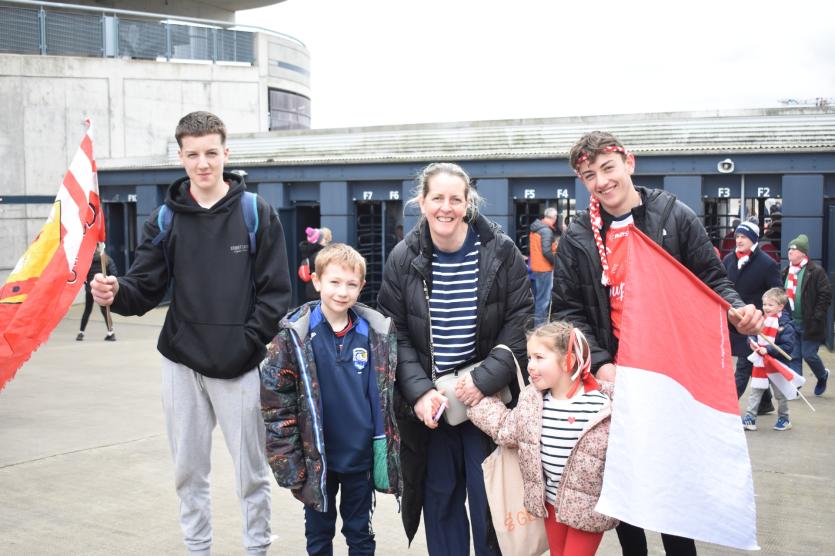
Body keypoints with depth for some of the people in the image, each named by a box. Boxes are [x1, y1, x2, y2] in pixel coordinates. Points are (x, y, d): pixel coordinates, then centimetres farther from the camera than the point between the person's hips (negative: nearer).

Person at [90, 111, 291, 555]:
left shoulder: (257, 213, -3)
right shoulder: (165, 219, 5)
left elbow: (276, 292, -5)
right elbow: (147, 287, 1)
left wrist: (247, 343, -13)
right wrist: (117, 293, -21)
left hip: (240, 366, -2)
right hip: (182, 363, 3)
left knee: (251, 472, 7)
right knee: (189, 471, 13)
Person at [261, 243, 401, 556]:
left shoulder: (377, 333, -2)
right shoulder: (295, 335, -11)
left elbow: (387, 393, 5)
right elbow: (275, 398, -9)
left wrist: (388, 449, 4)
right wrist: (288, 457, -10)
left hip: (361, 457, 2)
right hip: (317, 458, -2)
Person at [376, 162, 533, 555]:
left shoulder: (500, 252, -6)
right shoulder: (403, 260, -2)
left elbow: (519, 323, -6)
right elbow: (394, 335, -1)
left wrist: (485, 379, -15)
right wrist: (419, 391, -13)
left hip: (488, 398, -2)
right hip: (428, 402, 2)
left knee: (488, 500, 5)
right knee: (440, 500, 12)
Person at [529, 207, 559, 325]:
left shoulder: (535, 229, 10)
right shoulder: (547, 230, -17)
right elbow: (547, 251, -23)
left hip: (534, 267, 9)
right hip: (544, 268, -9)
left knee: (537, 297, 18)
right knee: (544, 299, -4)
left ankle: (536, 322, 26)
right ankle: (540, 324, -2)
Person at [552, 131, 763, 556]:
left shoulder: (675, 217, -2)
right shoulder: (577, 239, 2)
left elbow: (712, 281, 4)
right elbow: (567, 311, 1)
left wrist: (736, 311, -18)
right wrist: (600, 364, -13)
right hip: (616, 379, 2)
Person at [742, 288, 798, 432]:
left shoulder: (785, 325, -16)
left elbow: (788, 347, -21)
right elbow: (752, 334, 12)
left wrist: (768, 350, -26)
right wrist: (752, 342, -10)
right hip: (760, 363, 4)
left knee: (780, 394, 13)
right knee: (755, 392, 5)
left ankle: (784, 419, 30)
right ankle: (749, 418, 9)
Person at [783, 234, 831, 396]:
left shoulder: (816, 272, -8)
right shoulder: (787, 273, 12)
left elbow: (826, 296, -11)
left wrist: (817, 317, -15)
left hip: (808, 324, -6)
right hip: (791, 322, 6)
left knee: (808, 354, -3)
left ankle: (822, 376, 26)